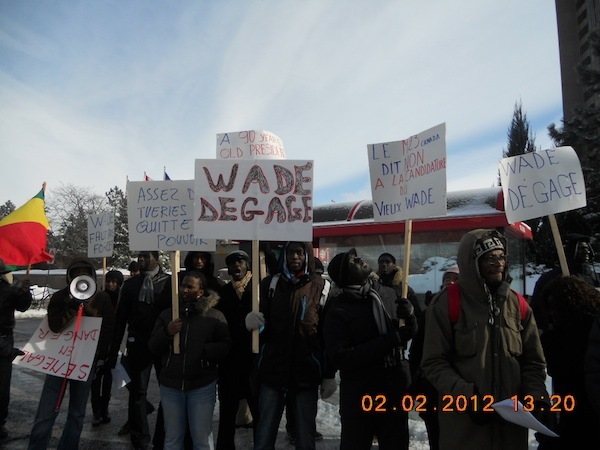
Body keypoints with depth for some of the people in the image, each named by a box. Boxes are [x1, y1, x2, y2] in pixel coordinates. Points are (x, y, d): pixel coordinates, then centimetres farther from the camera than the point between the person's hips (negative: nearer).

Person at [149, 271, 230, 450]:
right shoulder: (167, 314, 8)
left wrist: (203, 351, -22)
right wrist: (166, 333, -12)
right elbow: (153, 347, 6)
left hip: (202, 386, -3)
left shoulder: (214, 316, -2)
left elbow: (225, 346, -7)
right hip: (170, 385, 3)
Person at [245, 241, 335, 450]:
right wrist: (251, 321, -20)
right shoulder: (270, 284, 2)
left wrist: (329, 375, -1)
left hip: (306, 373, -1)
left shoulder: (320, 286, -1)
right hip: (273, 370, 1)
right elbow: (263, 326, 3)